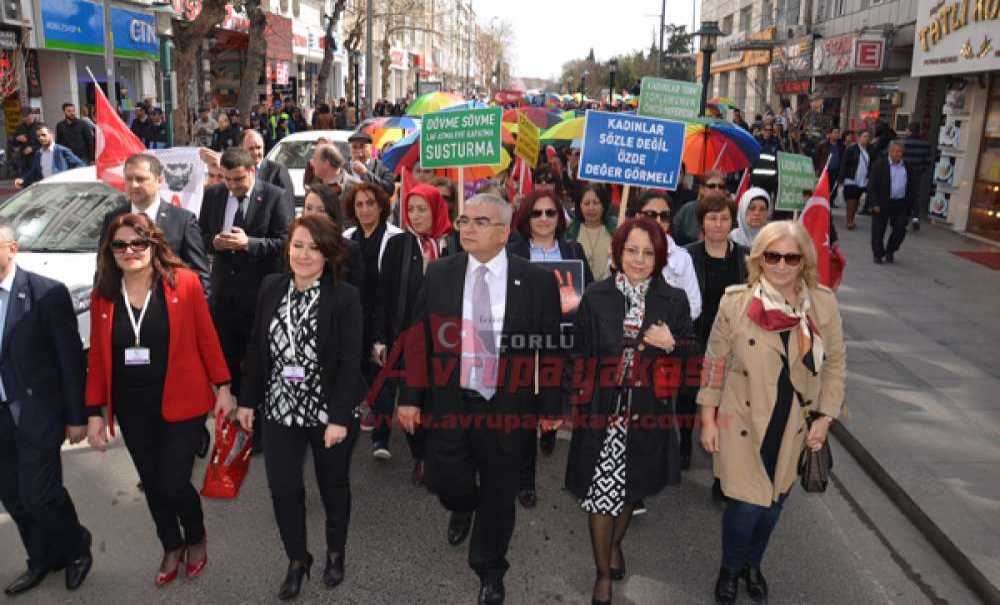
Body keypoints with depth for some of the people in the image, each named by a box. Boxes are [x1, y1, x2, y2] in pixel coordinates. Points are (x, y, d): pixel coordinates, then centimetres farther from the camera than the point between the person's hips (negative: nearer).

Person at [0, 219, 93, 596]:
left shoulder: (46, 293, -12)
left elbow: (71, 357, -9)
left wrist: (77, 416, -8)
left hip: (36, 413, -5)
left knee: (40, 496, -2)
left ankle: (76, 549, 26)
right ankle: (43, 560, 36)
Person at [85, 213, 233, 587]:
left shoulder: (184, 282, -9)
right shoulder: (103, 294, 1)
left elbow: (206, 337, -5)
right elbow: (97, 356, 5)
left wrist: (223, 386, -5)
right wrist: (95, 411, 3)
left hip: (181, 402, -4)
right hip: (131, 409, 4)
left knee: (173, 485, -3)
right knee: (152, 485, 15)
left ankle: (196, 537, 30)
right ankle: (171, 548, 40)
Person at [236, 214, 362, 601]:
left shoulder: (345, 297, -16)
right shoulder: (271, 287, -2)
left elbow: (350, 362, -17)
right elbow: (256, 348, 4)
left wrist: (340, 417, -19)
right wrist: (248, 399, 5)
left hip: (329, 411, -3)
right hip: (279, 409, 3)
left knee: (333, 485, 16)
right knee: (283, 489, 10)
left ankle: (335, 553, 41)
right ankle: (297, 559, 34)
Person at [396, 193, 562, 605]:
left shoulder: (537, 281, -8)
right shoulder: (438, 274, -2)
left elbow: (551, 348, -2)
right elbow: (418, 339, 1)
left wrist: (550, 406, 0)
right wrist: (410, 397, -2)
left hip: (508, 407, -1)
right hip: (449, 402, 1)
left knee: (499, 494, 12)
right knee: (444, 481, 6)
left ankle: (489, 570, 38)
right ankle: (464, 507, 46)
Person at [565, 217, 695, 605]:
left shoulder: (674, 300, -2)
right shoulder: (596, 297, -3)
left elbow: (691, 355, 5)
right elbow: (581, 354, 0)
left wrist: (671, 345, -16)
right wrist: (578, 405, -4)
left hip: (649, 412, 1)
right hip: (602, 410, -1)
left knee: (632, 488, 19)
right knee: (601, 490, 2)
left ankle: (615, 542, 49)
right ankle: (603, 573, 24)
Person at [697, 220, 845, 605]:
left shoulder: (824, 303, -8)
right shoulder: (735, 302, -14)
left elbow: (834, 362, 4)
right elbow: (714, 362, -5)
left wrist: (825, 417, 1)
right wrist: (708, 419, -4)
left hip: (794, 426, 3)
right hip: (743, 422, -3)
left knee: (773, 503, 17)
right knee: (747, 504, -3)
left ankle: (753, 564, 45)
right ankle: (730, 568, 28)